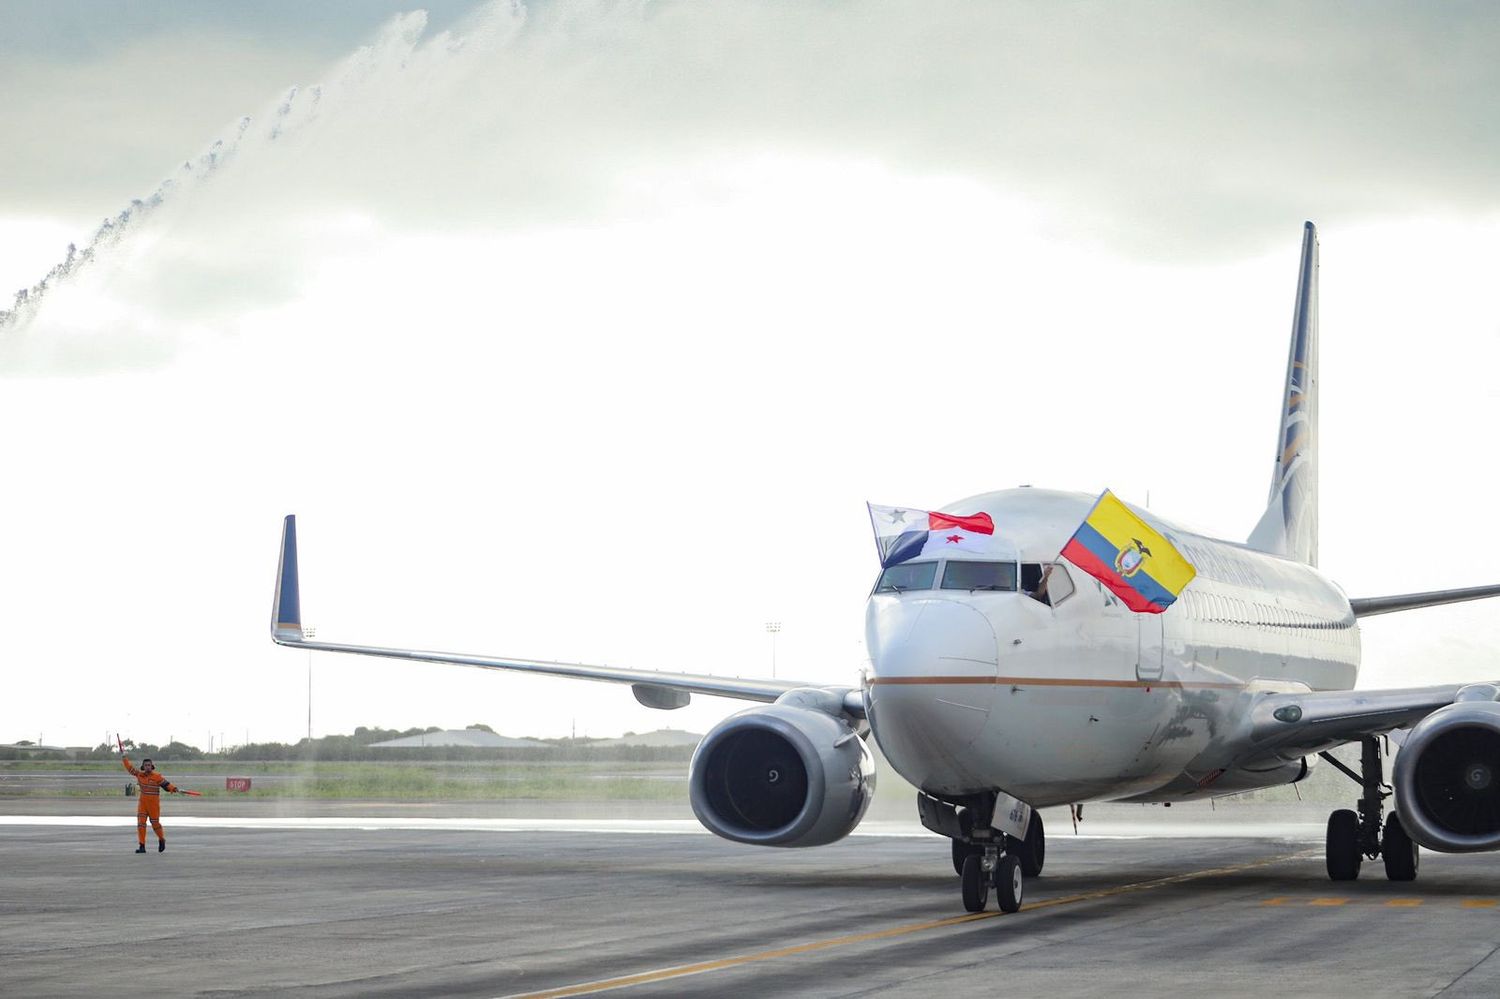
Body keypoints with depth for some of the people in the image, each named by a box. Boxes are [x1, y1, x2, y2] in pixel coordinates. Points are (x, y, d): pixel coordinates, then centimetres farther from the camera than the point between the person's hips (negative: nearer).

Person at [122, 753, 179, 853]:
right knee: (141, 823, -6)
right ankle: (142, 846, -5)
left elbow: (166, 784, -16)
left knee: (155, 823, 3)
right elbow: (130, 768, 16)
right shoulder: (139, 774, 5)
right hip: (142, 802, 4)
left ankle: (161, 840, 32)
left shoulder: (157, 777, -9)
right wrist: (125, 759, 18)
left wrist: (173, 788, -33)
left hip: (153, 803, -4)